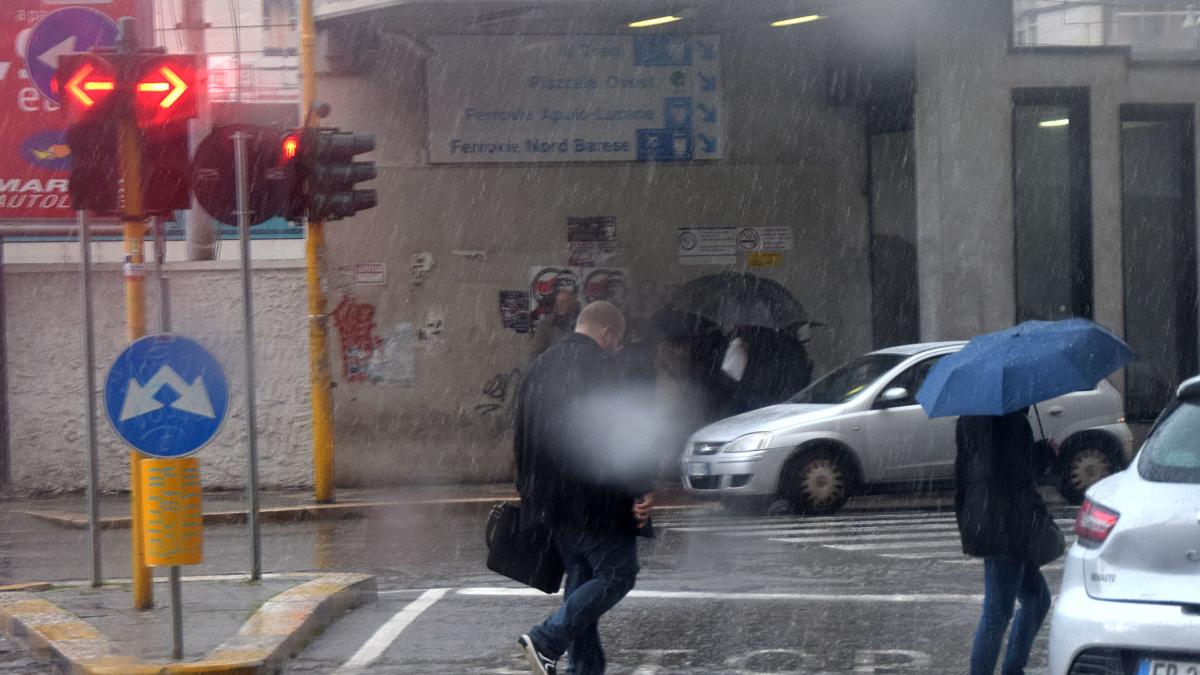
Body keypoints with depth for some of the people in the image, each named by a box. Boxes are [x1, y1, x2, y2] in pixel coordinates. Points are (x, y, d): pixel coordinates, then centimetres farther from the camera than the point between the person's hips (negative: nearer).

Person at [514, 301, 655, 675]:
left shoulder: (540, 367, 16)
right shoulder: (600, 366, -10)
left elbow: (523, 438, 21)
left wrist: (531, 494, 26)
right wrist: (641, 490, -14)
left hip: (552, 500, 9)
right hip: (594, 498, -9)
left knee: (580, 577, 14)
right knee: (617, 574, -4)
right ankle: (548, 640, -15)